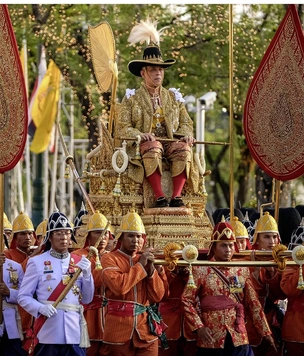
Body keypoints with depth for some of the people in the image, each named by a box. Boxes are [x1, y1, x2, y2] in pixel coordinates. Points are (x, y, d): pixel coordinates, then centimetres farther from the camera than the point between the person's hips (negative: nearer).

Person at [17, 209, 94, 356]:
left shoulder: (80, 262, 10)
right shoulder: (36, 262, 0)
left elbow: (87, 299, 11)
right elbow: (23, 297, 0)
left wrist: (86, 274, -4)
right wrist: (40, 308, -18)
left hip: (75, 331, 3)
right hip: (48, 333, -3)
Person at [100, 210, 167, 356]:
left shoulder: (144, 259, 13)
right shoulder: (109, 259, -2)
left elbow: (157, 296, 6)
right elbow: (119, 286, -20)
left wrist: (151, 269, -5)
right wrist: (140, 266, -12)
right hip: (119, 333, -4)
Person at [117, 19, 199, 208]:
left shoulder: (173, 97, 21)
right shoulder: (132, 98, 10)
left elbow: (186, 122, 17)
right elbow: (123, 127, 2)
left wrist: (185, 135, -7)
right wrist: (141, 135, -18)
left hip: (171, 142, 3)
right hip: (144, 144, -3)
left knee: (184, 149, -32)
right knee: (153, 148, -39)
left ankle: (177, 196, -36)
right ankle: (159, 197, -43)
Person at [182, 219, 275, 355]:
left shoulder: (242, 270, 9)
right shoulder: (200, 270, -1)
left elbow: (253, 303, 11)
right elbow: (187, 300, -1)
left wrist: (265, 331, 6)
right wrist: (198, 327, -12)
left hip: (238, 338, 3)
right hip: (211, 339, -3)